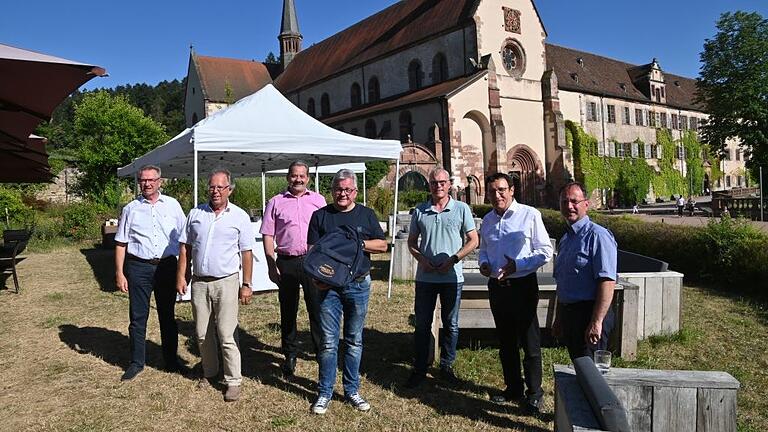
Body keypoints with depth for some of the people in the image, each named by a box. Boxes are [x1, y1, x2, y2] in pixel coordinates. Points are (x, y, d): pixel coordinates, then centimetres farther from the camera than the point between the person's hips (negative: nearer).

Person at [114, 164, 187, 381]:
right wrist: (119, 273, 0)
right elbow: (121, 244, 5)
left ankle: (171, 360, 22)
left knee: (168, 316, 10)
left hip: (167, 266, 1)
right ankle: (136, 362, 19)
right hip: (139, 267, 0)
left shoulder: (172, 205, 5)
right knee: (138, 317, 6)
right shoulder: (131, 209, 4)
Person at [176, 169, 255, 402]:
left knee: (227, 335, -3)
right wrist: (181, 276, 4)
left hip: (226, 282, -4)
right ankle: (209, 372, 31)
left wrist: (246, 284, -5)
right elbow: (185, 247, 11)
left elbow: (246, 252, -2)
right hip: (199, 282, 4)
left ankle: (233, 381, 8)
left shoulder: (240, 216, -2)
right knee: (203, 334, 13)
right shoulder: (196, 214, 7)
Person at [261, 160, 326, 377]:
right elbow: (268, 235, 4)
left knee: (317, 308, 3)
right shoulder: (276, 202, 5)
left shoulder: (318, 200, 8)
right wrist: (271, 266, -3)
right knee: (288, 311, 9)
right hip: (286, 263, 0)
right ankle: (290, 354, 23)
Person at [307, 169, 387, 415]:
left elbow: (382, 245, 5)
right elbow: (312, 250, 2)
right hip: (328, 285, -1)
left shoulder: (366, 215, 8)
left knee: (354, 341, 10)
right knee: (328, 342, 1)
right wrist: (316, 277, -12)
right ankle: (324, 393, 13)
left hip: (359, 285, 1)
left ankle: (352, 390, 22)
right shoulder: (320, 215, 6)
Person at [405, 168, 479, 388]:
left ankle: (446, 366, 24)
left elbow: (473, 240, 0)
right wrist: (421, 259, -7)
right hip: (425, 277, 1)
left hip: (452, 277, -1)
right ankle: (419, 369, 18)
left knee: (451, 324, 9)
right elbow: (412, 242, 12)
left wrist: (452, 260, -11)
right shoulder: (419, 211, 6)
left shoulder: (461, 209, 0)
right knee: (422, 324, 7)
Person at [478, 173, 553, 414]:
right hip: (496, 286, 6)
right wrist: (483, 263, 0)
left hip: (523, 286, -6)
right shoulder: (487, 220, 9)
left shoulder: (530, 215, -10)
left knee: (530, 342, 2)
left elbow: (545, 252, -10)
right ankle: (513, 388, 31)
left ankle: (534, 394, 17)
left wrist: (517, 265, -20)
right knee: (506, 341, 16)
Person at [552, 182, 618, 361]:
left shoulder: (597, 235, -13)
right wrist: (558, 319, 22)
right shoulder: (565, 239, 15)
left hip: (589, 313, -8)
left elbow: (607, 282, -21)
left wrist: (596, 322, -25)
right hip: (568, 313, 8)